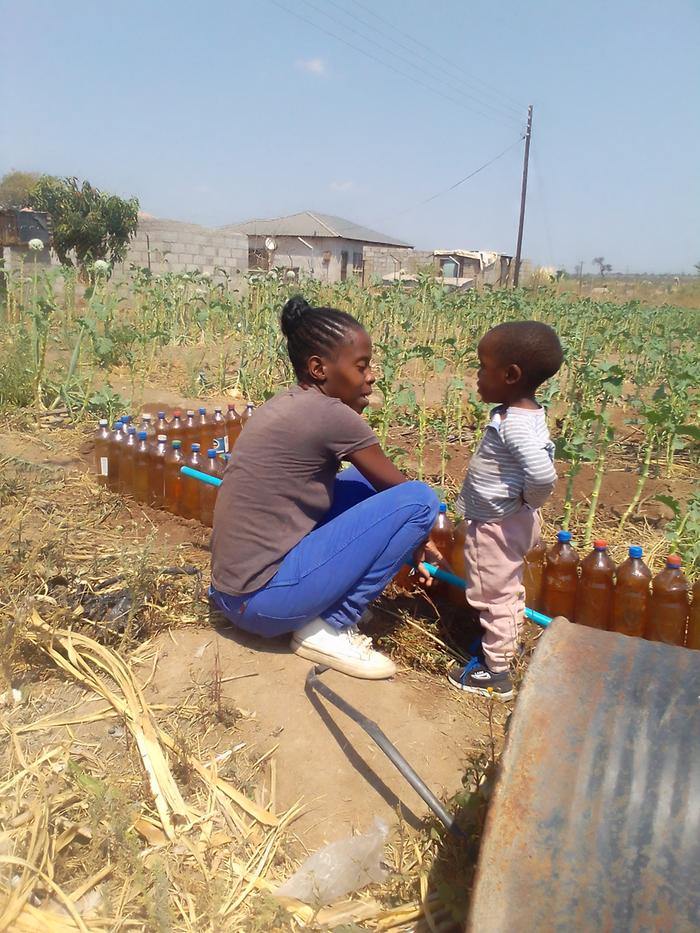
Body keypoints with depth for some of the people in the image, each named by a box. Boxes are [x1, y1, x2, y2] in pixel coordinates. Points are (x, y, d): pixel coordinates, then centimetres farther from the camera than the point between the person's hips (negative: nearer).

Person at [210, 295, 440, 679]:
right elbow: (400, 488, -2)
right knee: (420, 500, -11)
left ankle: (327, 609, 13)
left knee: (365, 481, 16)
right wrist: (417, 534, 19)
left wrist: (407, 540, 21)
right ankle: (330, 627, -1)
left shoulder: (287, 404, 9)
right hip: (263, 599, -9)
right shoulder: (331, 415, -17)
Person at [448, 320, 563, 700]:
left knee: (494, 598, 5)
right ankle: (505, 645, 45)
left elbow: (543, 473, -41)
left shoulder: (513, 424, -29)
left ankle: (496, 673, 21)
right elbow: (545, 453, 17)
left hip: (496, 527, -10)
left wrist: (528, 502, -21)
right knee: (508, 591, 25)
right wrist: (524, 505, 10)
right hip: (511, 524, 10)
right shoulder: (530, 414, 1)